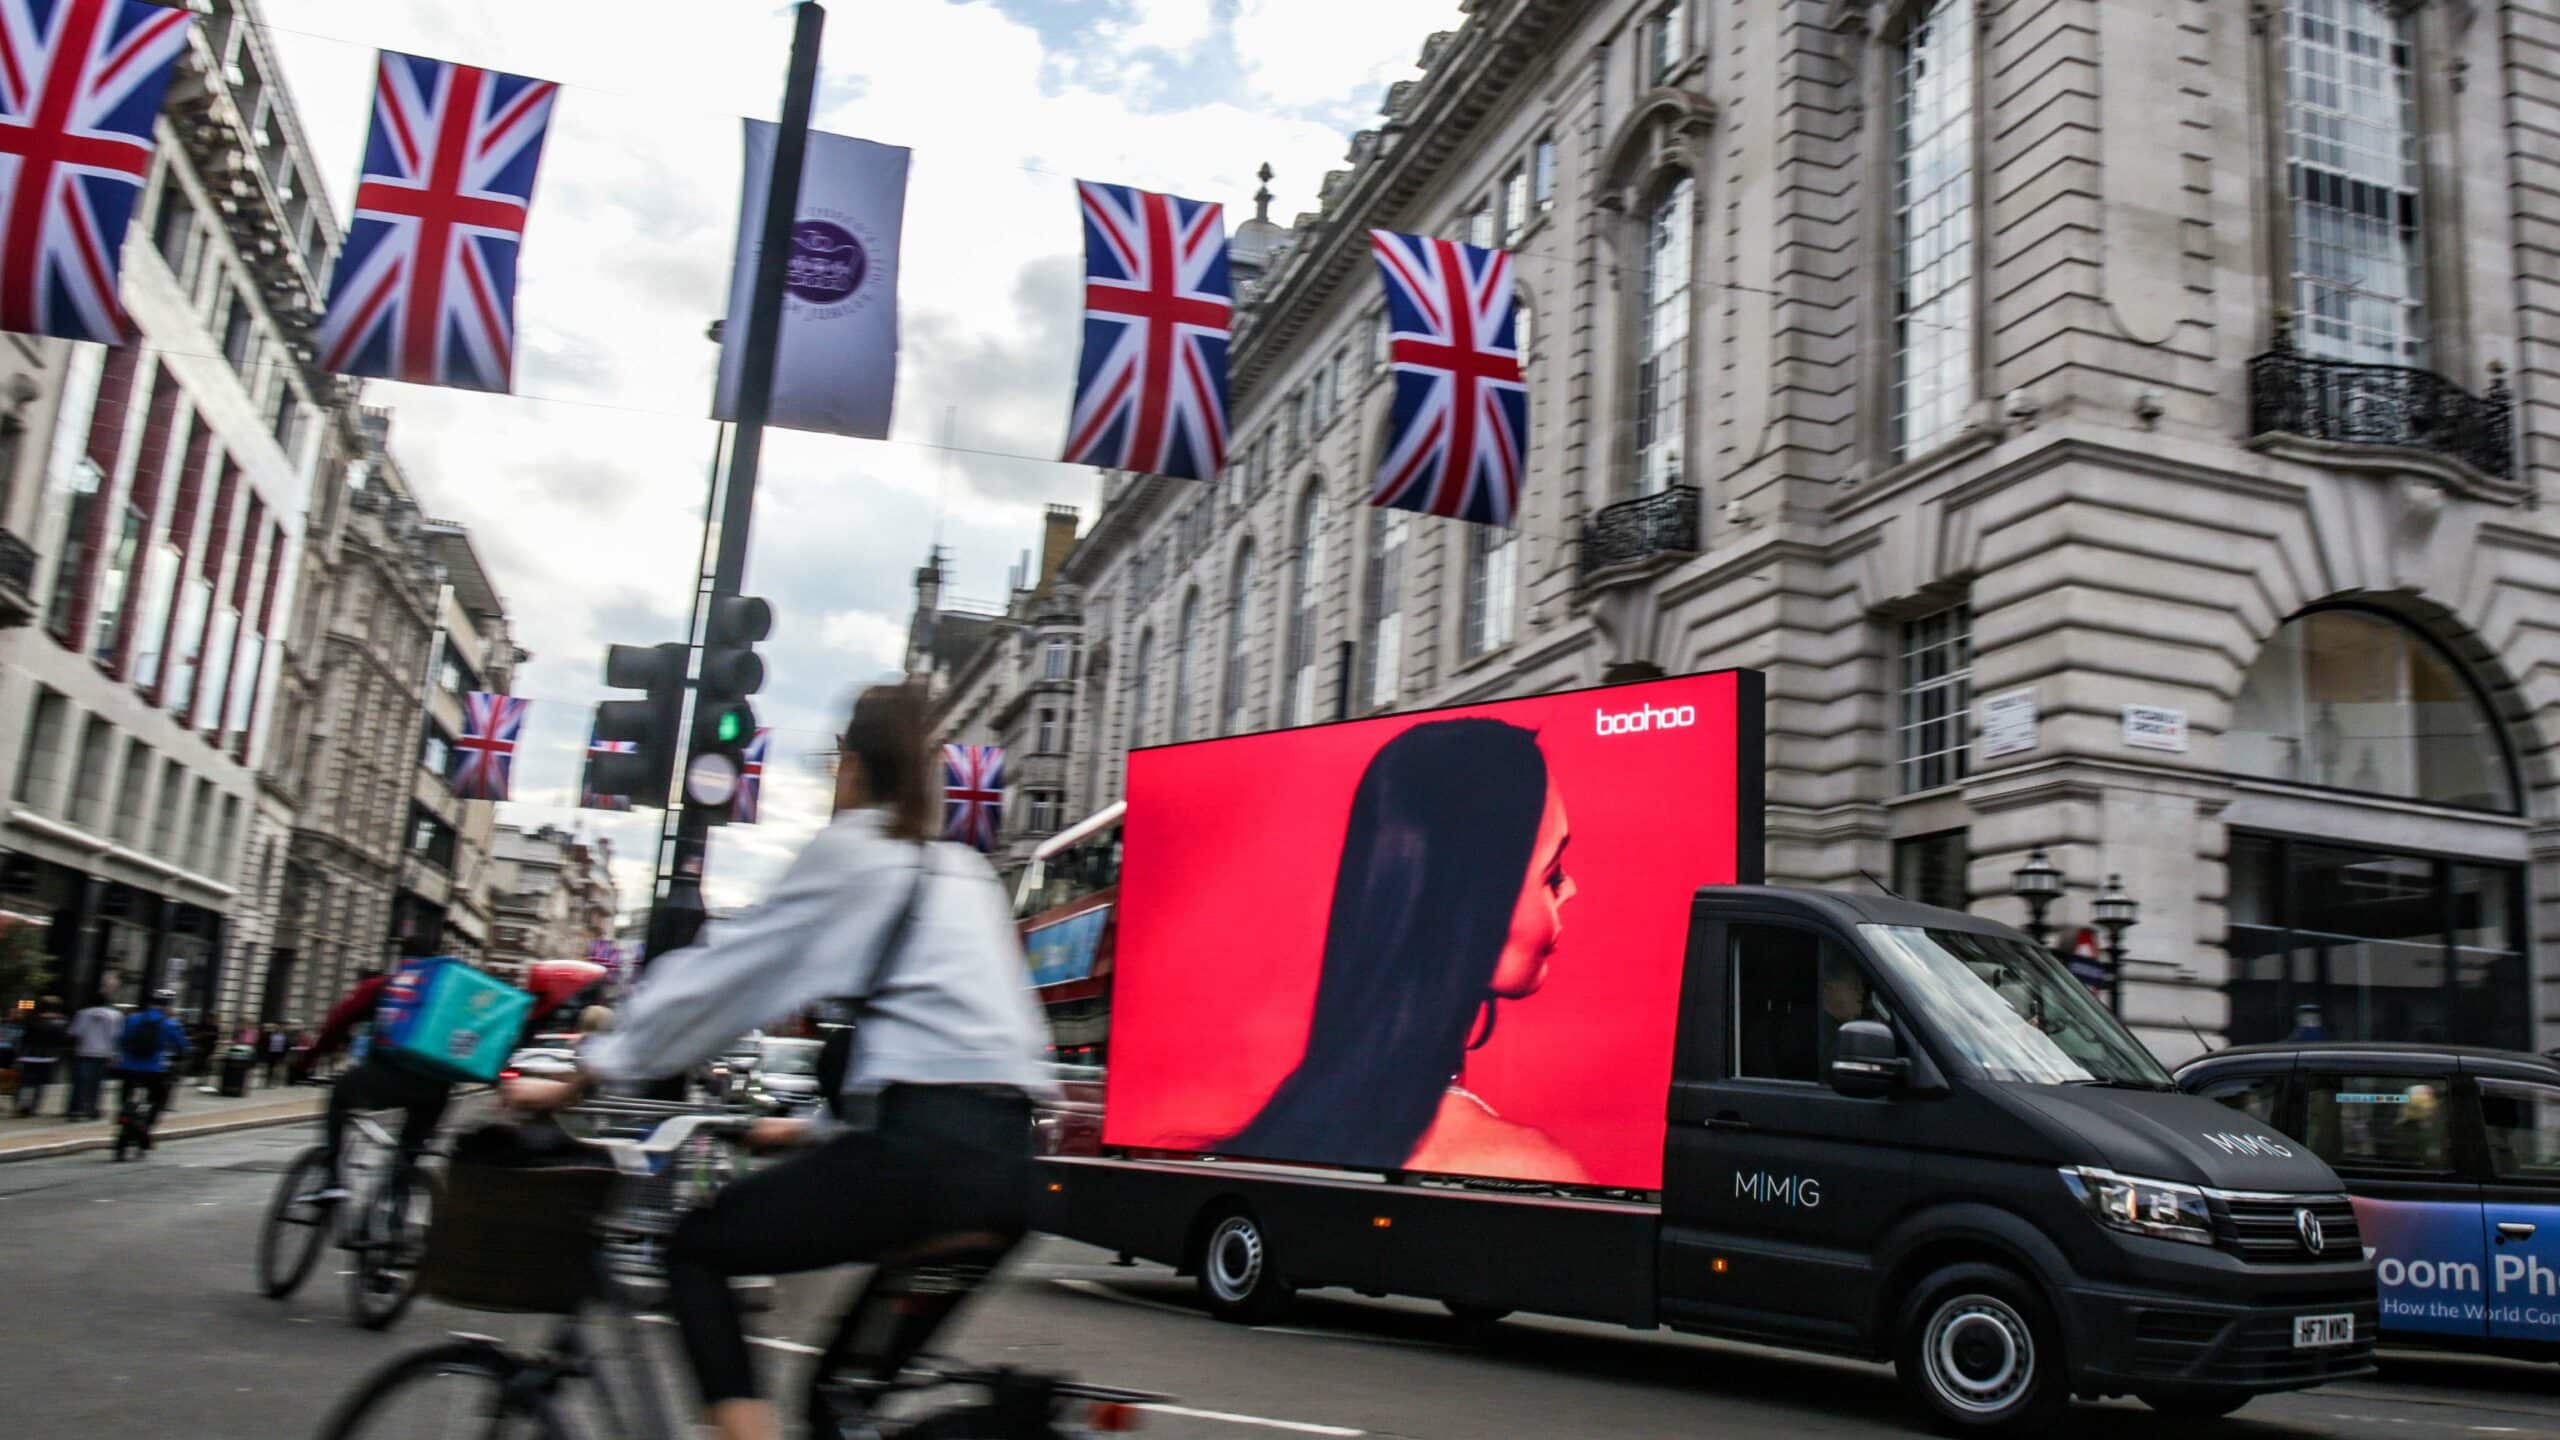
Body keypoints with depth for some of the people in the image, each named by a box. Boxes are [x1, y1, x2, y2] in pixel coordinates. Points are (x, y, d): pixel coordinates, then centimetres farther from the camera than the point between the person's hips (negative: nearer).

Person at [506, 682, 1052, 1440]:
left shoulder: (847, 851, 5)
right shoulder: (967, 873, 24)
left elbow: (719, 972, 5)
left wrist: (576, 1079, 13)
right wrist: (823, 1121, 39)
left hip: (918, 1149, -7)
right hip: (1004, 1164, 7)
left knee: (695, 1250, 15)